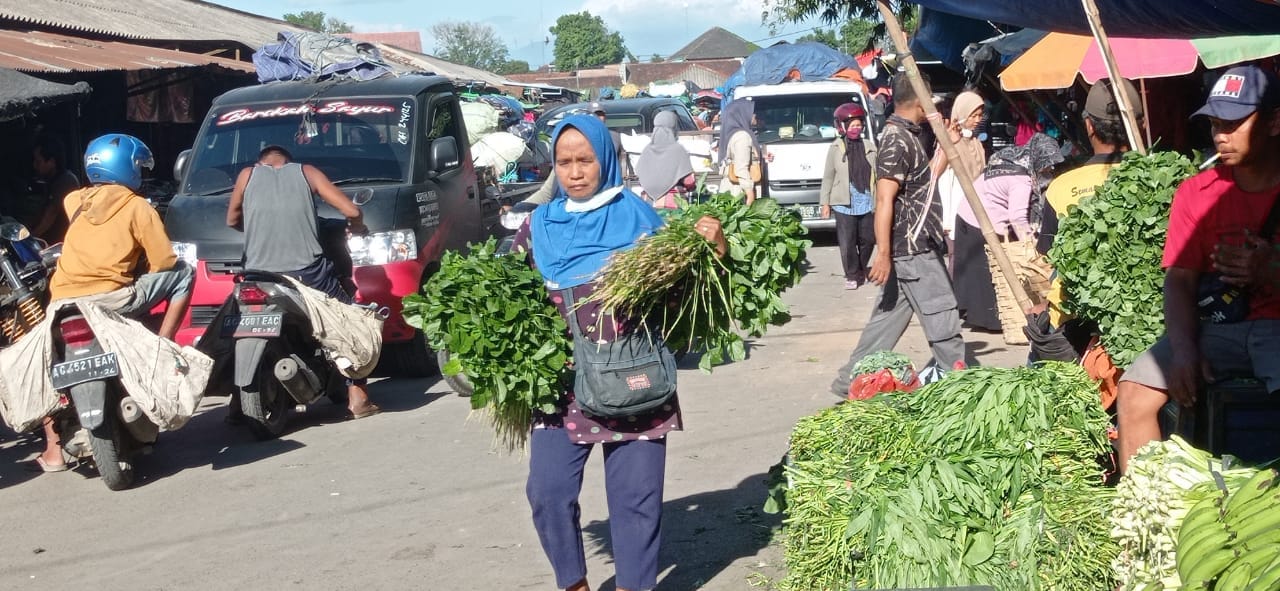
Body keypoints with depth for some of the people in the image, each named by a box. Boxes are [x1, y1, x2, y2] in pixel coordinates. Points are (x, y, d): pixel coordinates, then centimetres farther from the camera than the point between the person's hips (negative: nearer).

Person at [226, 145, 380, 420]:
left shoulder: (248, 174, 14)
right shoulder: (307, 172, 11)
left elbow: (232, 219, 26)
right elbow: (351, 211, 4)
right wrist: (357, 227, 26)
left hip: (259, 274, 2)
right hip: (308, 271, -1)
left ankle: (239, 403, 15)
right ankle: (357, 397, 8)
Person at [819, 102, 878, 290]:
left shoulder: (869, 147, 6)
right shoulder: (836, 148, -1)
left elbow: (877, 175, 9)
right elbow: (828, 177, 1)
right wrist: (825, 202, 0)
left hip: (867, 203, 3)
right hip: (844, 204, -3)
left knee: (868, 240, 10)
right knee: (847, 242, -2)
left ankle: (861, 270, 29)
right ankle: (852, 275, 9)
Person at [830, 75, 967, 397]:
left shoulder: (905, 135, 15)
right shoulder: (898, 140, -16)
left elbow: (924, 181, 28)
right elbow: (884, 200, -23)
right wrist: (883, 253, -28)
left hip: (913, 248, 10)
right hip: (912, 250, -10)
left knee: (889, 316, 12)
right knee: (942, 317, -1)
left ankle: (852, 380, 16)